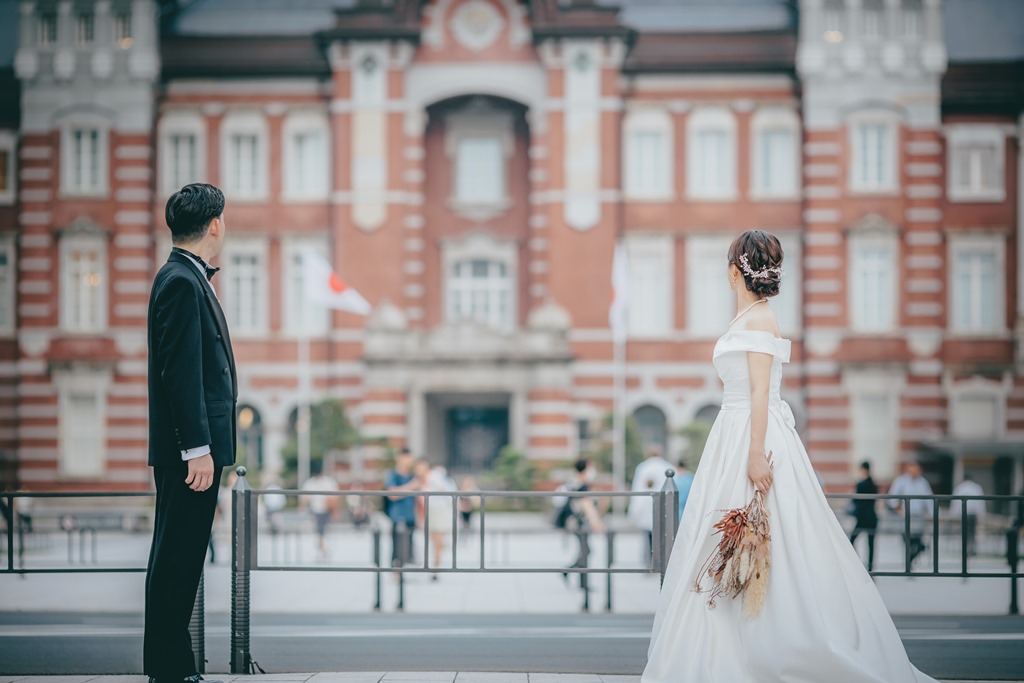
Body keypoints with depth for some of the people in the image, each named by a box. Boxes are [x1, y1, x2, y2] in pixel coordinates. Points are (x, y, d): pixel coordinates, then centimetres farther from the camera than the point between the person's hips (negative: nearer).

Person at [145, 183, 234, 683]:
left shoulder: (187, 278, 18)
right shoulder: (182, 282, -14)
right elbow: (181, 373, -21)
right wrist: (198, 448, -22)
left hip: (194, 445, 11)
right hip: (189, 447, -11)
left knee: (178, 560, 13)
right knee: (177, 561, -6)